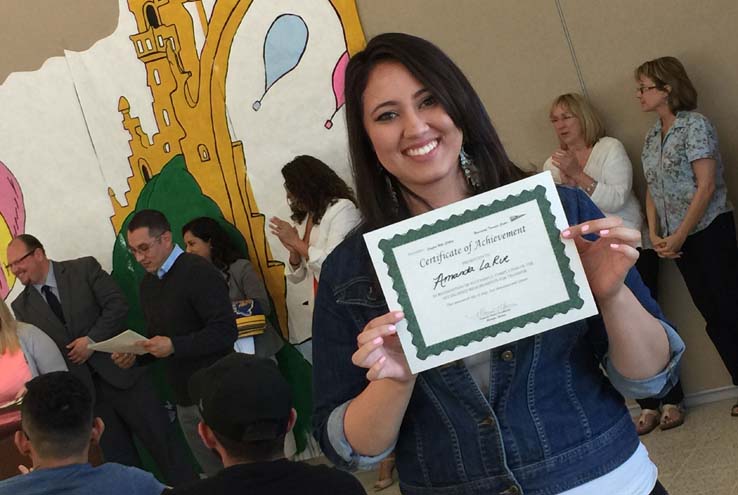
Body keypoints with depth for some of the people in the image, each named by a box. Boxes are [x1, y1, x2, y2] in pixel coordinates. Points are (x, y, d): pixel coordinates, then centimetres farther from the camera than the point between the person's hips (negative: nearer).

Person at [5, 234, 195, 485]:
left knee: (161, 441, 2)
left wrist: (92, 340, -16)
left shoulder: (84, 268, -2)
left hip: (119, 372, -2)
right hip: (83, 389, 2)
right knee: (120, 459, 8)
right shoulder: (22, 306, 6)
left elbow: (118, 304, -8)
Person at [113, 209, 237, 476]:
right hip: (184, 399, 8)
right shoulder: (148, 284, 13)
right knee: (215, 473, 12)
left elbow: (225, 331, -20)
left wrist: (174, 346, -26)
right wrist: (135, 356, 2)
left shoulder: (198, 272, -13)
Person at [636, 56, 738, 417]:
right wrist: (655, 234, 0)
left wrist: (679, 236, -15)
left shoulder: (695, 125, -10)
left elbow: (707, 185, -15)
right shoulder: (652, 136, 12)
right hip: (678, 240, 7)